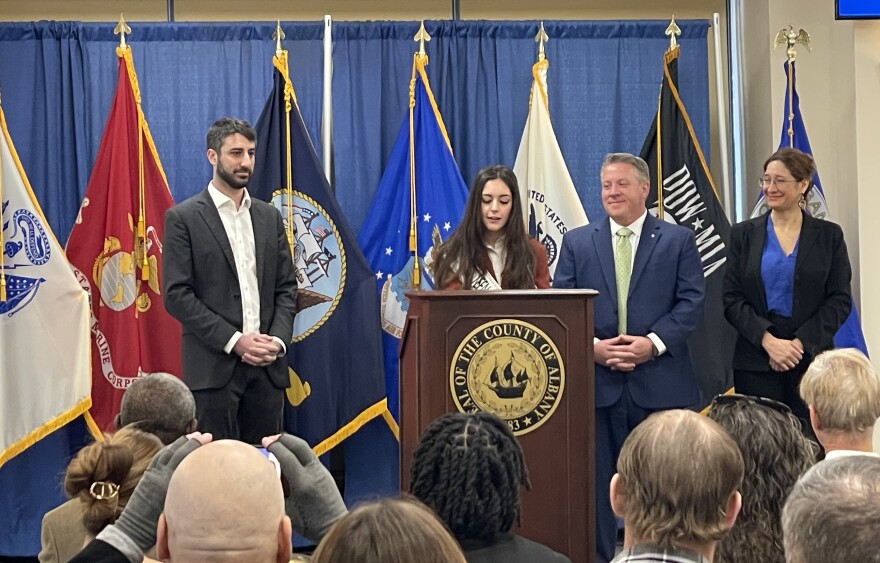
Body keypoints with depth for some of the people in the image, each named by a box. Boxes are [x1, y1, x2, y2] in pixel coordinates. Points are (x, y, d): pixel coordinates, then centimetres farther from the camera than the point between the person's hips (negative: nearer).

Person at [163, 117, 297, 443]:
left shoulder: (269, 216, 14)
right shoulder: (183, 218, -1)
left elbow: (286, 287, 13)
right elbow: (177, 295, -7)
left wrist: (278, 340, -4)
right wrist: (233, 340, -14)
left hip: (267, 367, 4)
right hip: (214, 366, -4)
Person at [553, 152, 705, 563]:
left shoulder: (678, 240, 7)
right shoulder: (577, 242, 11)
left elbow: (691, 302, -1)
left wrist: (653, 343, -15)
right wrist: (593, 346, -12)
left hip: (659, 380, -1)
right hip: (597, 379, 1)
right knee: (597, 479, 4)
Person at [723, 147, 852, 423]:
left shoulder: (829, 235, 6)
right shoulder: (744, 234, 7)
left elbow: (840, 299, 1)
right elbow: (732, 299, 1)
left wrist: (801, 343, -11)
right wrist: (768, 340, -14)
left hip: (812, 359, 0)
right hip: (755, 363, 0)